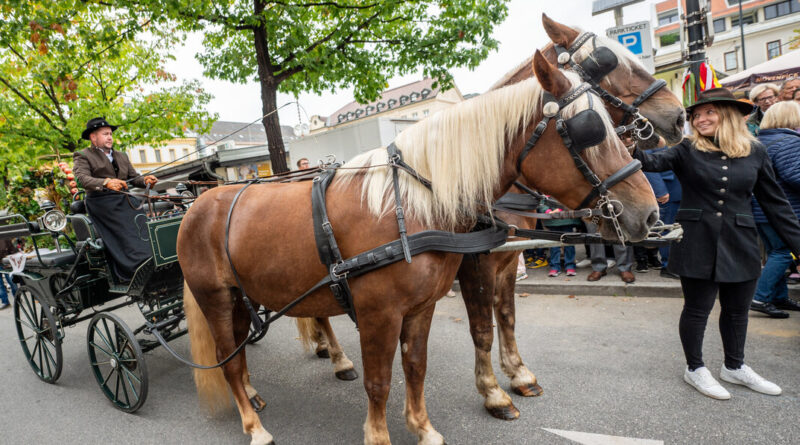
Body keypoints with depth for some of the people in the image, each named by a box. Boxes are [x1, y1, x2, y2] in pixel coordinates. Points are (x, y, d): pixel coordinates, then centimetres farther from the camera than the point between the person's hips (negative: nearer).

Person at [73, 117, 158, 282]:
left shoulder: (121, 156, 28)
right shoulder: (83, 156, 8)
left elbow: (133, 177, 19)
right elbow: (83, 178, -9)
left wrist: (145, 180, -5)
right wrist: (106, 182, -28)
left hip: (125, 199, 6)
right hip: (101, 201, -6)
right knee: (125, 231, -23)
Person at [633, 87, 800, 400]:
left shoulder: (755, 152, 4)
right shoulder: (688, 149, -2)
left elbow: (775, 202, 7)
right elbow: (656, 162, -22)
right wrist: (633, 151, -43)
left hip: (740, 244, 3)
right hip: (697, 242, -3)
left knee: (737, 310, 17)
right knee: (697, 308, 7)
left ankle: (735, 367, 38)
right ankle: (694, 368, 26)